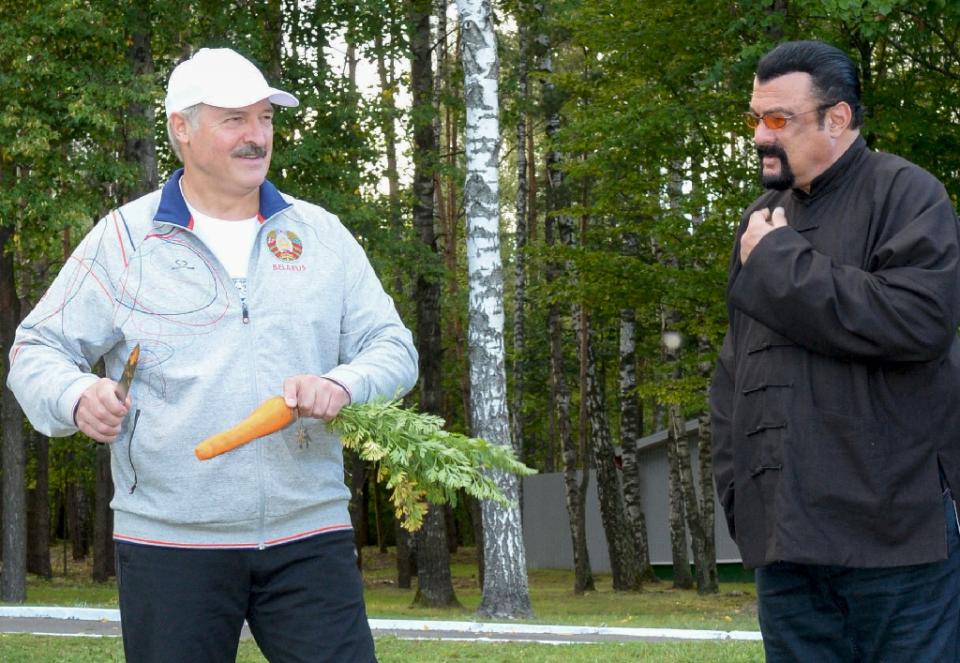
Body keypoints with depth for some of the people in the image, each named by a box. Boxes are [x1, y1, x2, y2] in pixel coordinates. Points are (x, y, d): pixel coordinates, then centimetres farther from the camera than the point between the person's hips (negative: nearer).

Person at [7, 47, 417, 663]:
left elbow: (394, 348, 9)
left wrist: (341, 386, -14)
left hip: (308, 536, 2)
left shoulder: (320, 234, 11)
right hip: (169, 539, -1)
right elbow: (37, 351, 5)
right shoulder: (125, 238, 5)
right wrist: (76, 397, -18)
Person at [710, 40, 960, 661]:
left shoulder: (904, 193, -2)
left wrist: (779, 264, -11)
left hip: (895, 528, -6)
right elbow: (734, 369, 22)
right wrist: (735, 487, 10)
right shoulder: (763, 220, 19)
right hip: (786, 533, 6)